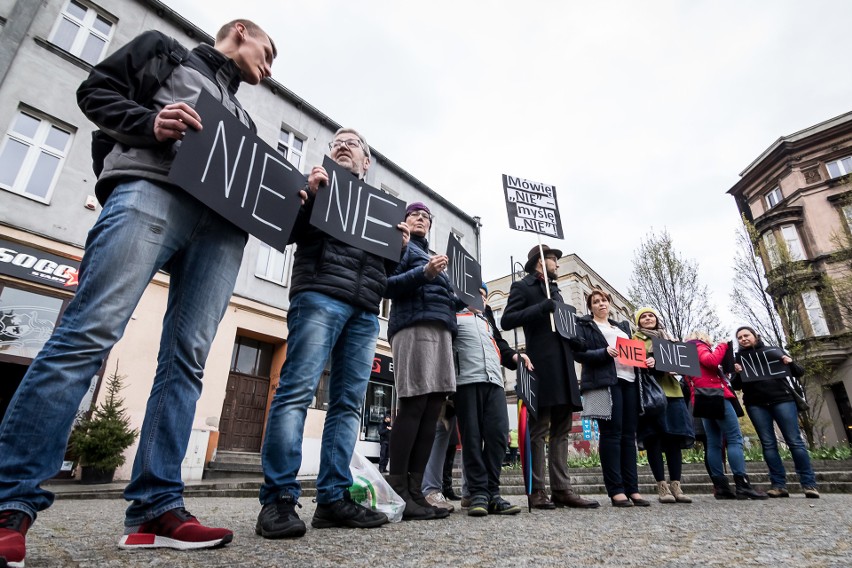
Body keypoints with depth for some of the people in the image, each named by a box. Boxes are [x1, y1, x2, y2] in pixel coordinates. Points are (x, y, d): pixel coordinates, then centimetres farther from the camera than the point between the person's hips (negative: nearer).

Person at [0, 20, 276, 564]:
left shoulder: (242, 115, 36)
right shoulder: (165, 49, 26)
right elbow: (96, 90, 14)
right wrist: (150, 124, -6)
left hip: (222, 223, 5)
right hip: (150, 187, -4)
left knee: (187, 359, -7)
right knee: (89, 332, -16)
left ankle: (156, 508, -5)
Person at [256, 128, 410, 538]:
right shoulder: (318, 183, 19)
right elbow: (289, 231, 6)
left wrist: (399, 247, 5)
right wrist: (307, 195, -8)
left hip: (365, 311, 4)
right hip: (320, 296, -4)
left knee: (348, 403, -1)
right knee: (297, 390, -14)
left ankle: (332, 499, 4)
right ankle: (278, 499, -9)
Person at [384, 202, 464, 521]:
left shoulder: (429, 255, 31)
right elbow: (388, 285, -7)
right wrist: (424, 273, -18)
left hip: (441, 330, 8)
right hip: (414, 326, -8)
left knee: (431, 412, 0)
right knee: (413, 407, -14)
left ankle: (415, 491, 3)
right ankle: (398, 493, -11)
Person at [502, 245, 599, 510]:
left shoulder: (555, 291, 26)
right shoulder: (522, 287, 2)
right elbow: (507, 321, -11)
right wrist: (542, 308, -18)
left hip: (563, 367, 8)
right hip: (542, 367, -8)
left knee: (562, 431, 7)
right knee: (539, 431, -5)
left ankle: (562, 489, 11)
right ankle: (536, 491, 1)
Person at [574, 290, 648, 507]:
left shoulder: (622, 326, 27)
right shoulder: (584, 325, 7)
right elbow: (579, 352, -5)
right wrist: (604, 352, -19)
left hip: (629, 380, 6)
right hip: (606, 382, -6)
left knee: (629, 435, 5)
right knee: (612, 434, -7)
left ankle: (632, 489, 9)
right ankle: (616, 490, -3)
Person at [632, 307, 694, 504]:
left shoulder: (668, 339, 24)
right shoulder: (636, 339, 11)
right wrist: (645, 363, -20)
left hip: (671, 391, 4)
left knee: (674, 438, 0)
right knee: (653, 439, -6)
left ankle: (676, 486, 7)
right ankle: (662, 486, -1)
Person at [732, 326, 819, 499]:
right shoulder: (738, 358, 11)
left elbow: (799, 372, 12)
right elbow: (737, 386, 7)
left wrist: (791, 363, -10)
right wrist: (737, 374, -14)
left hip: (782, 399, -1)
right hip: (756, 404, 1)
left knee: (795, 441, -5)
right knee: (768, 444, -1)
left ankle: (809, 484, 1)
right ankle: (779, 485, 1)